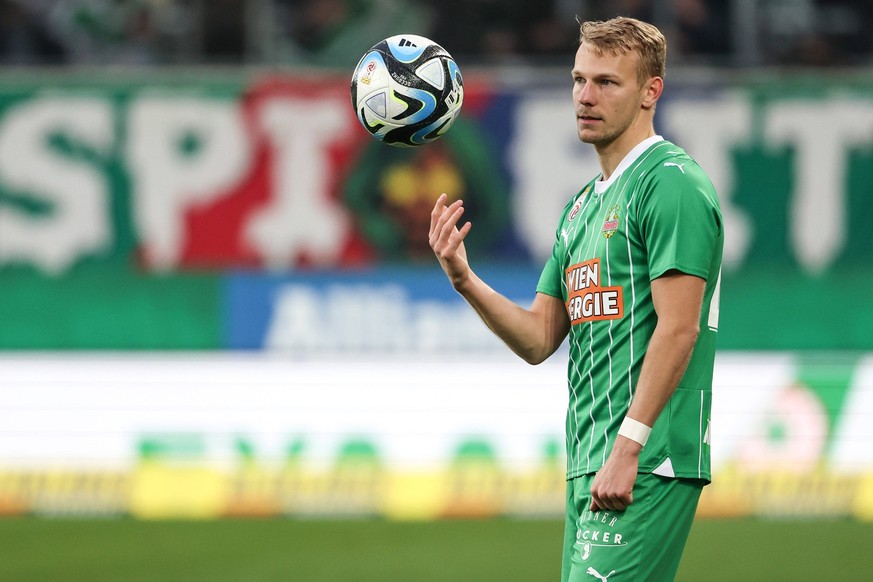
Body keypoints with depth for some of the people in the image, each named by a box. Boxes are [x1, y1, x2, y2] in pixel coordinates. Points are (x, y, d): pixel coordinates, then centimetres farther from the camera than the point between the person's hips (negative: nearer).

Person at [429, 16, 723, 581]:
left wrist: (627, 448, -20)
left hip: (649, 466, -9)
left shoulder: (672, 183, -8)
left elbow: (678, 329, -16)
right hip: (587, 468, 9)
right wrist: (463, 278, 2)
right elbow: (539, 338, 18)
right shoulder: (583, 206, 20)